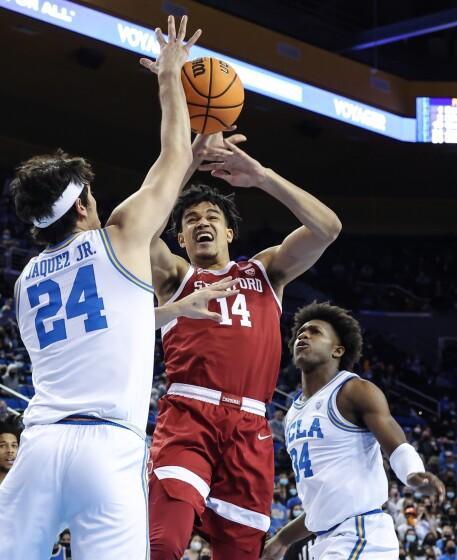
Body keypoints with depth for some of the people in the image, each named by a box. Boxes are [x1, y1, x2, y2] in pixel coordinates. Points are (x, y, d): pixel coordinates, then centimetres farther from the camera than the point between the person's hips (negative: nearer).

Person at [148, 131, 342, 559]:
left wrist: (260, 176, -2)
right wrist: (191, 162, -11)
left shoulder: (265, 271, 23)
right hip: (187, 416, -3)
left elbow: (327, 228, 7)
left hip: (249, 428, 3)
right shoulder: (174, 276, 18)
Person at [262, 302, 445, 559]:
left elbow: (398, 447, -17)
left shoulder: (355, 391, -5)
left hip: (361, 533, -9)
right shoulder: (295, 412, 20)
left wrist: (414, 475, -38)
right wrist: (283, 539, 30)